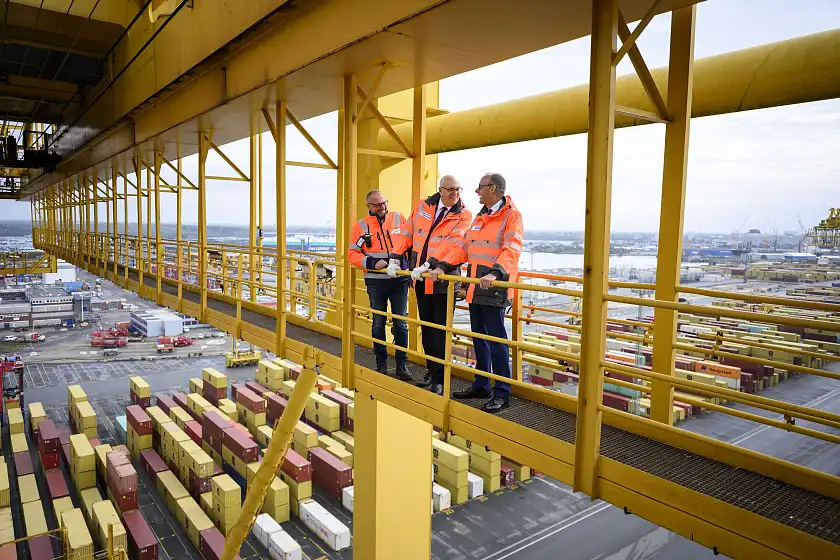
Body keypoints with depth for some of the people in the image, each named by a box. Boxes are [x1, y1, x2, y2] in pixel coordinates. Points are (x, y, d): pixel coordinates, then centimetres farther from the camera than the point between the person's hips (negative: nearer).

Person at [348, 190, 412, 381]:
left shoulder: (398, 218, 5)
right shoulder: (361, 226, 3)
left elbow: (408, 242, 1)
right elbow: (353, 254, 0)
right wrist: (372, 263, -14)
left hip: (400, 279, 0)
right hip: (375, 281, 0)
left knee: (400, 323, 3)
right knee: (378, 324, 7)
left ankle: (402, 365, 10)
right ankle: (381, 365, 18)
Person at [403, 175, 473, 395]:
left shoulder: (464, 216, -7)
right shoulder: (423, 206, 6)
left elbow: (452, 243, -21)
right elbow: (407, 233, 12)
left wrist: (427, 266, -31)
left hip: (443, 279, -5)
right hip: (421, 279, 5)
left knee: (440, 331, 0)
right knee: (426, 327, 15)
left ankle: (439, 380, 10)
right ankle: (431, 370, 30)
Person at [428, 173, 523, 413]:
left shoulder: (511, 215, -7)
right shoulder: (480, 217, 19)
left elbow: (511, 249, -21)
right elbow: (463, 247, 18)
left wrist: (496, 272, -36)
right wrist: (442, 266, 7)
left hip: (494, 289, -8)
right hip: (476, 288, 8)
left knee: (496, 339, -4)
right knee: (479, 338, 15)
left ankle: (502, 393, 6)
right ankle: (481, 386, 28)